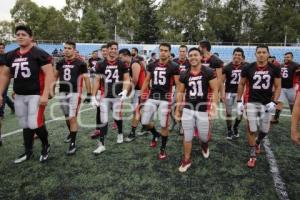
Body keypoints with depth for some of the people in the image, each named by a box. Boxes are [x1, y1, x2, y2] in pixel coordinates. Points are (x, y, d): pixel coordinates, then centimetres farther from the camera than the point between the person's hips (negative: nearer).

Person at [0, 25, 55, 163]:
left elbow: (49, 74, -14)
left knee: (34, 124, -10)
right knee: (25, 126, 13)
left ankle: (46, 146, 17)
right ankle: (28, 152, 28)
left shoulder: (39, 54, -9)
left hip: (36, 95, -6)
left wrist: (45, 95, -21)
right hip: (19, 96, 6)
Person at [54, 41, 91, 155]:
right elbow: (55, 77, 20)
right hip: (62, 93, 5)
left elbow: (86, 79, -4)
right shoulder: (60, 63, 9)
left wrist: (89, 94, -7)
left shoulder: (80, 64, -6)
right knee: (67, 117, 18)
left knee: (72, 118, -8)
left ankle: (73, 143, 0)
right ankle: (71, 133, 42)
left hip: (75, 93, -5)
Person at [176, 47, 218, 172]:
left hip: (203, 109, -2)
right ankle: (186, 160, 25)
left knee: (204, 136, 11)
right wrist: (177, 110, 8)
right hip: (188, 109, 2)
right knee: (187, 137, 7)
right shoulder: (184, 74, 2)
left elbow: (215, 90, -7)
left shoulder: (209, 72, -7)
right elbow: (180, 92, 8)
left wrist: (213, 107, -17)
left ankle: (204, 145, 48)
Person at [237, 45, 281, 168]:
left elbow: (278, 87, 3)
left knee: (265, 130, 11)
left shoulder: (274, 69, -3)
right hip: (251, 102, -1)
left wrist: (274, 102, -10)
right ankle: (253, 156, 16)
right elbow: (241, 85, 5)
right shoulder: (248, 68, -5)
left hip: (267, 103, 2)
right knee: (251, 130, 1)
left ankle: (257, 142, 45)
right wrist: (239, 101, 0)